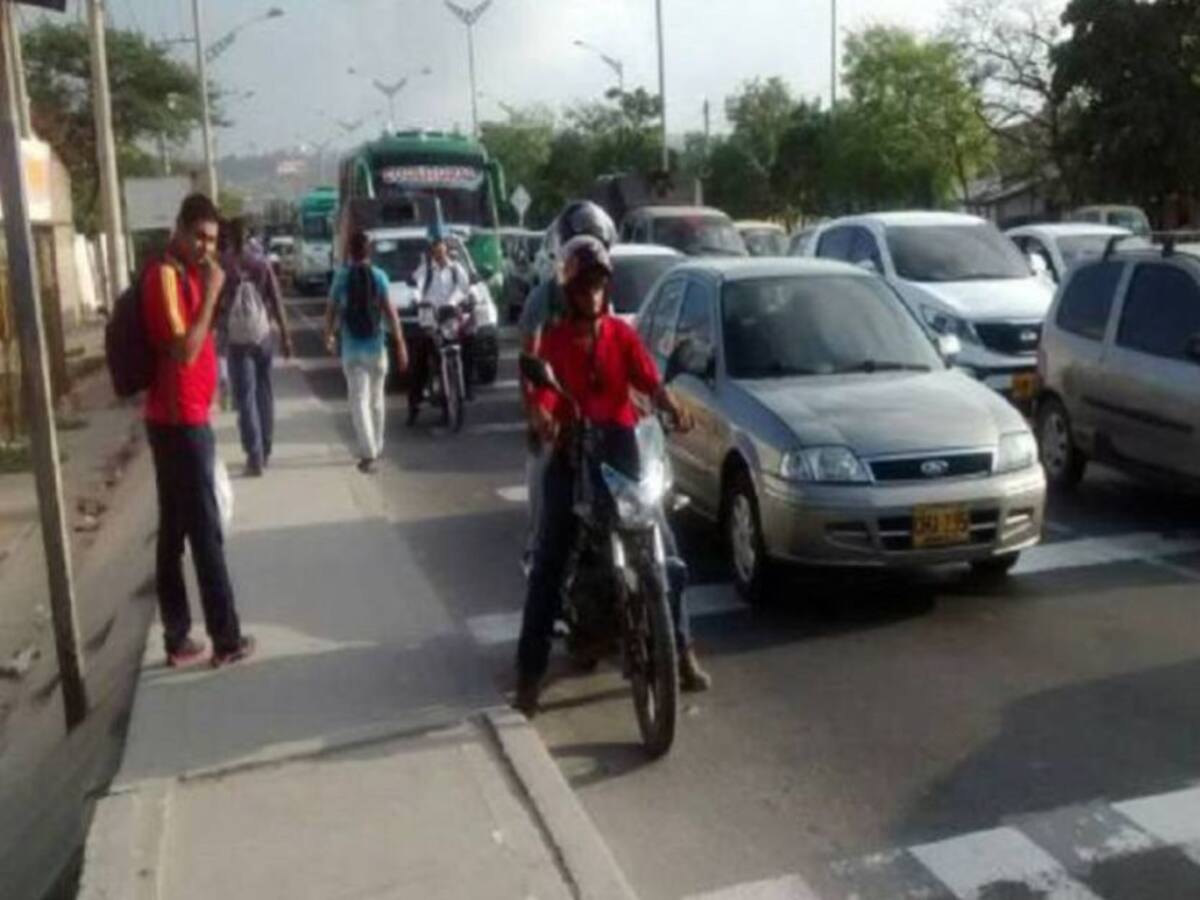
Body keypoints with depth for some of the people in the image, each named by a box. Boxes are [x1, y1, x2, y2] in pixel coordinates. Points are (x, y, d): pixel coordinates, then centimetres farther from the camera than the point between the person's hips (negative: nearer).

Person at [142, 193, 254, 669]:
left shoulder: (187, 273, 14)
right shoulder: (163, 275, -15)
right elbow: (183, 351, -23)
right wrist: (211, 294, -20)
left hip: (184, 419, 10)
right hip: (180, 421, -10)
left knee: (174, 531, 12)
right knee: (206, 533, -2)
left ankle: (178, 637, 19)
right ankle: (226, 638, 7)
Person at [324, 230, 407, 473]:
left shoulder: (341, 277, -2)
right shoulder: (378, 275, -4)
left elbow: (332, 310, 3)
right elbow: (389, 310, -10)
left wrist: (329, 335, 20)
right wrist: (400, 343, -10)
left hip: (351, 347, -1)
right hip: (376, 345, 1)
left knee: (359, 400, -2)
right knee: (376, 399, 15)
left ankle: (368, 452, -15)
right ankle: (376, 447, 27)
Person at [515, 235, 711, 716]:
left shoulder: (622, 333, 8)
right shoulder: (553, 339, 0)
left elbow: (650, 382, -4)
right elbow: (540, 399, -13)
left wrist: (672, 407, -25)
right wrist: (544, 422, -36)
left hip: (621, 447, 3)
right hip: (570, 452, -2)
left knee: (663, 549, 2)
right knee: (548, 564, -5)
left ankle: (682, 652, 17)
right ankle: (530, 672, 0)